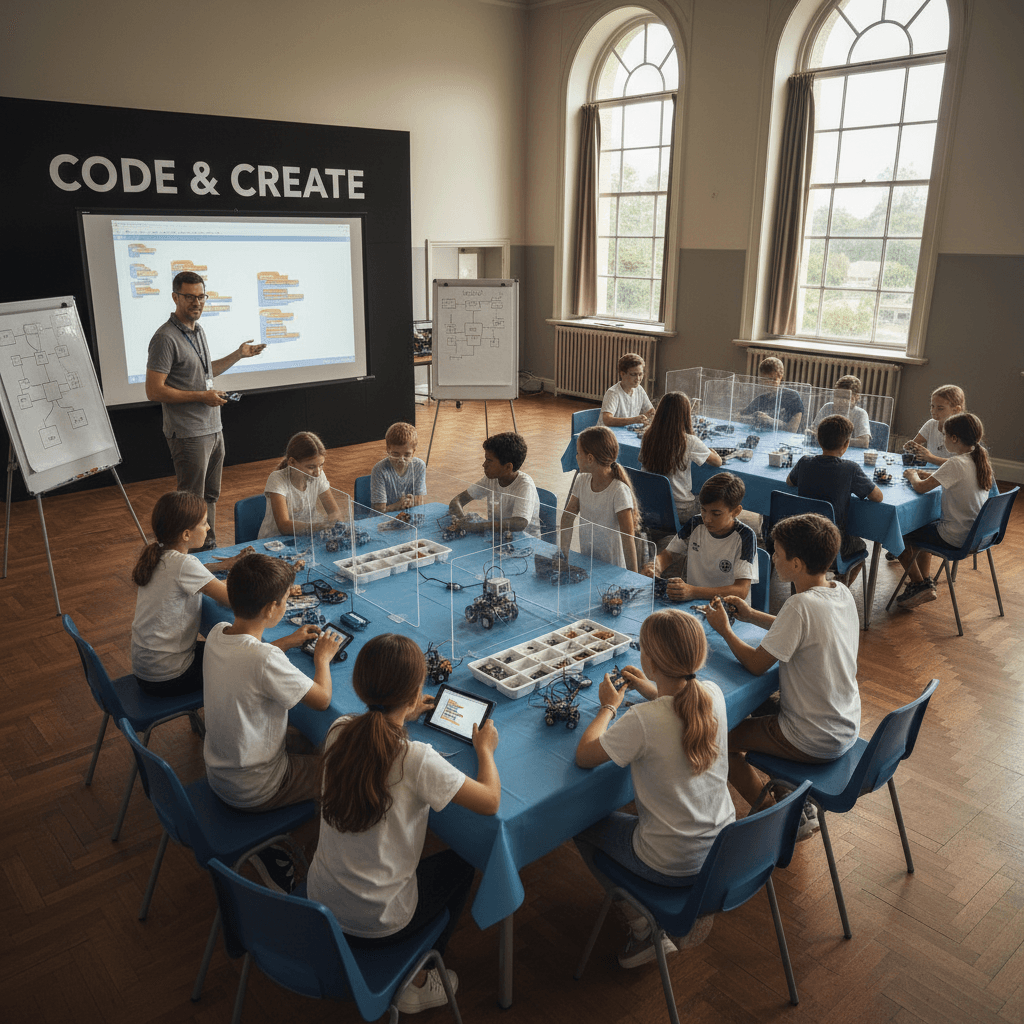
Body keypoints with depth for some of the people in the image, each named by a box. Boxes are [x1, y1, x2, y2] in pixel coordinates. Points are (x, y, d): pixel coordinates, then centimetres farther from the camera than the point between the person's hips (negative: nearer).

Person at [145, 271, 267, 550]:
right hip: (189, 435, -9)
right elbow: (154, 391, -18)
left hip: (213, 429, 9)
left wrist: (238, 354, 20)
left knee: (210, 496, 17)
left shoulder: (198, 331, 13)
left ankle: (211, 549, 29)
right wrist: (202, 396, -18)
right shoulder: (166, 338, -15)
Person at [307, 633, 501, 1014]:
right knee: (460, 864, 21)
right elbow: (491, 801, -18)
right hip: (377, 925, -5)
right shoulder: (417, 759, -28)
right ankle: (417, 982, 27)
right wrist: (485, 749, -1)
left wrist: (400, 716, 25)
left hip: (319, 904, 6)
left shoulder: (338, 732, -10)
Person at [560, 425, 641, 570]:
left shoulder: (619, 491, -19)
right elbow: (568, 516, 9)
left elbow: (628, 536, -23)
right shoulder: (582, 480, 2)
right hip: (585, 562, 6)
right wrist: (564, 550, 1)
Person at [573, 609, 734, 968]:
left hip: (672, 864, -6)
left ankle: (643, 928, 15)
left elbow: (584, 756, -13)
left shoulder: (642, 720, -30)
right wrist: (654, 692, 12)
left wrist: (609, 707, -1)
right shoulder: (713, 694, -12)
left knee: (582, 824, 17)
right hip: (725, 847, 6)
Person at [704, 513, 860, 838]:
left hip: (816, 743, -8)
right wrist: (752, 616, 9)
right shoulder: (842, 593, -2)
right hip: (848, 728, 9)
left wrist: (724, 629, -5)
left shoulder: (802, 605, -28)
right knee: (757, 707, 29)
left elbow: (756, 664, -20)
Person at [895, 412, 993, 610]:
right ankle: (926, 581, 31)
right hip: (975, 532, 9)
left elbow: (921, 487, -22)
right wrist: (924, 475, 7)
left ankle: (919, 585, 14)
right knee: (923, 526, 30)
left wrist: (912, 476, -1)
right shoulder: (980, 461, 3)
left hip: (955, 536, -9)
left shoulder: (956, 464, -24)